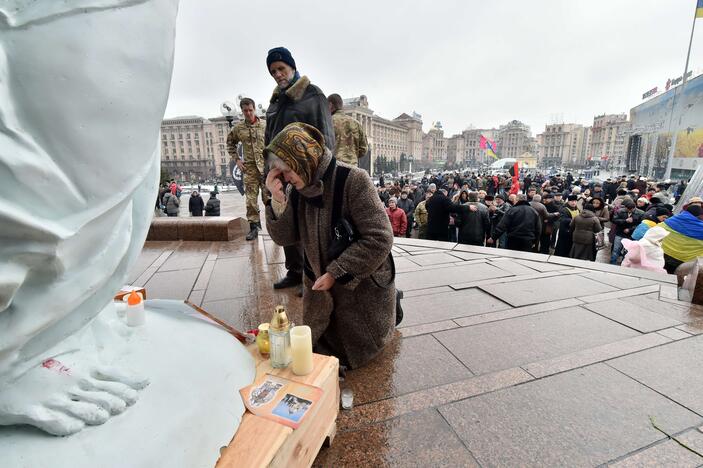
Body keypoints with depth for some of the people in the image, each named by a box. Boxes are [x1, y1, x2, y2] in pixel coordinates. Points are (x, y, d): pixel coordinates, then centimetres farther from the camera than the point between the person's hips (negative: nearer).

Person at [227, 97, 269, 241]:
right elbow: (230, 143, 20)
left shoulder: (265, 125, 0)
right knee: (251, 199, 2)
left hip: (266, 166, -2)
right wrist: (236, 159, 9)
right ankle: (254, 227, 12)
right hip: (249, 168, 2)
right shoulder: (238, 128, 6)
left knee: (268, 197, 0)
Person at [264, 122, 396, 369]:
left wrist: (336, 273, -23)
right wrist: (278, 200, -23)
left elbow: (380, 239, -26)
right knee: (316, 348, 19)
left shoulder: (353, 180, -24)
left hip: (363, 284, -5)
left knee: (357, 351, 10)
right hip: (320, 285, 6)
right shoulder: (296, 187, -6)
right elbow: (284, 238, -5)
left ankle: (389, 303, 31)